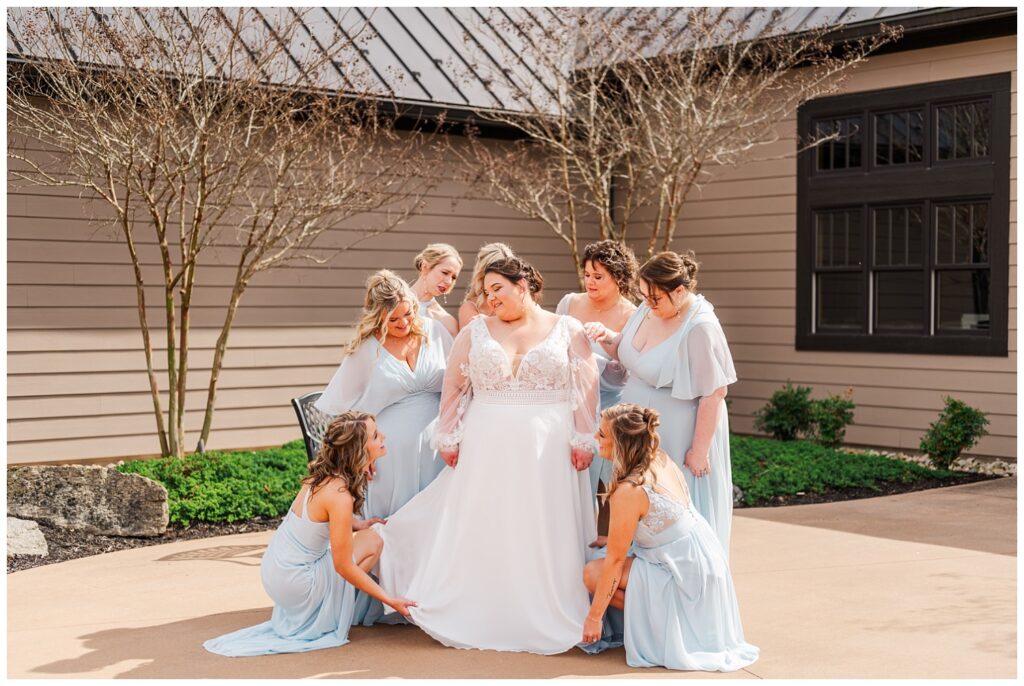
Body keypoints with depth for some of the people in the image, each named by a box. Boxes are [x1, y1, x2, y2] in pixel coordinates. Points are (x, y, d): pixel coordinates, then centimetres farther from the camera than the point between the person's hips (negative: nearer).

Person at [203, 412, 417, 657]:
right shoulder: (340, 495, -25)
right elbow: (344, 567, -19)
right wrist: (389, 600, -13)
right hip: (294, 583, -8)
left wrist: (358, 524, 4)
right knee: (372, 542, -3)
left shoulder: (325, 474, -1)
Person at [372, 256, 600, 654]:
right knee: (482, 535, 3)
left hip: (549, 452, -1)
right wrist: (449, 438, 2)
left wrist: (583, 439, -8)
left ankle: (547, 621, 9)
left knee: (545, 538, 1)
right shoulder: (475, 332, 9)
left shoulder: (568, 331, 4)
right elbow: (453, 388, 9)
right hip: (486, 450, 2)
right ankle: (476, 618, 11)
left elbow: (586, 388, -1)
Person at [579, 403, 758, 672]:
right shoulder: (661, 460, -2)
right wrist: (616, 539, 14)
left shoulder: (628, 491, -25)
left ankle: (658, 627, 2)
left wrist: (594, 617, -10)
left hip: (687, 577, -9)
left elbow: (615, 559, -18)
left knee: (593, 573, -8)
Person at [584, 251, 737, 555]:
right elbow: (627, 352, 17)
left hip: (678, 438, -7)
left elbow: (714, 394, -21)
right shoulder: (649, 308, 0)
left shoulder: (700, 328, -23)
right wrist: (606, 336, -4)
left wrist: (699, 449, -18)